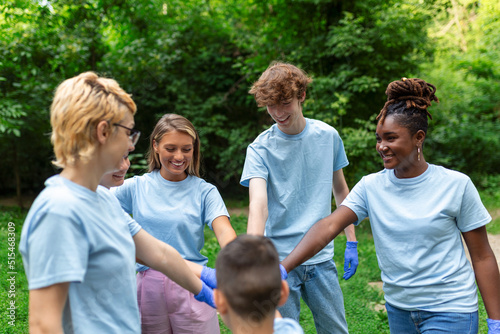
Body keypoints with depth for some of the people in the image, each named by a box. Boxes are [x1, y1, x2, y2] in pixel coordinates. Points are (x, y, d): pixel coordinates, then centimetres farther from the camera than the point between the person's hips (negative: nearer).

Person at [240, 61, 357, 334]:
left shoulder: (328, 136, 1)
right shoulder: (260, 148, -9)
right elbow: (258, 205, -23)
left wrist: (351, 242, 12)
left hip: (321, 258, 3)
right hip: (279, 260, -2)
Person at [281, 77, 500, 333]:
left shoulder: (456, 185, -10)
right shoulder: (370, 186, -4)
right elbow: (327, 227, -16)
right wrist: (282, 269, -28)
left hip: (450, 311, -3)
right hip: (398, 309, 4)